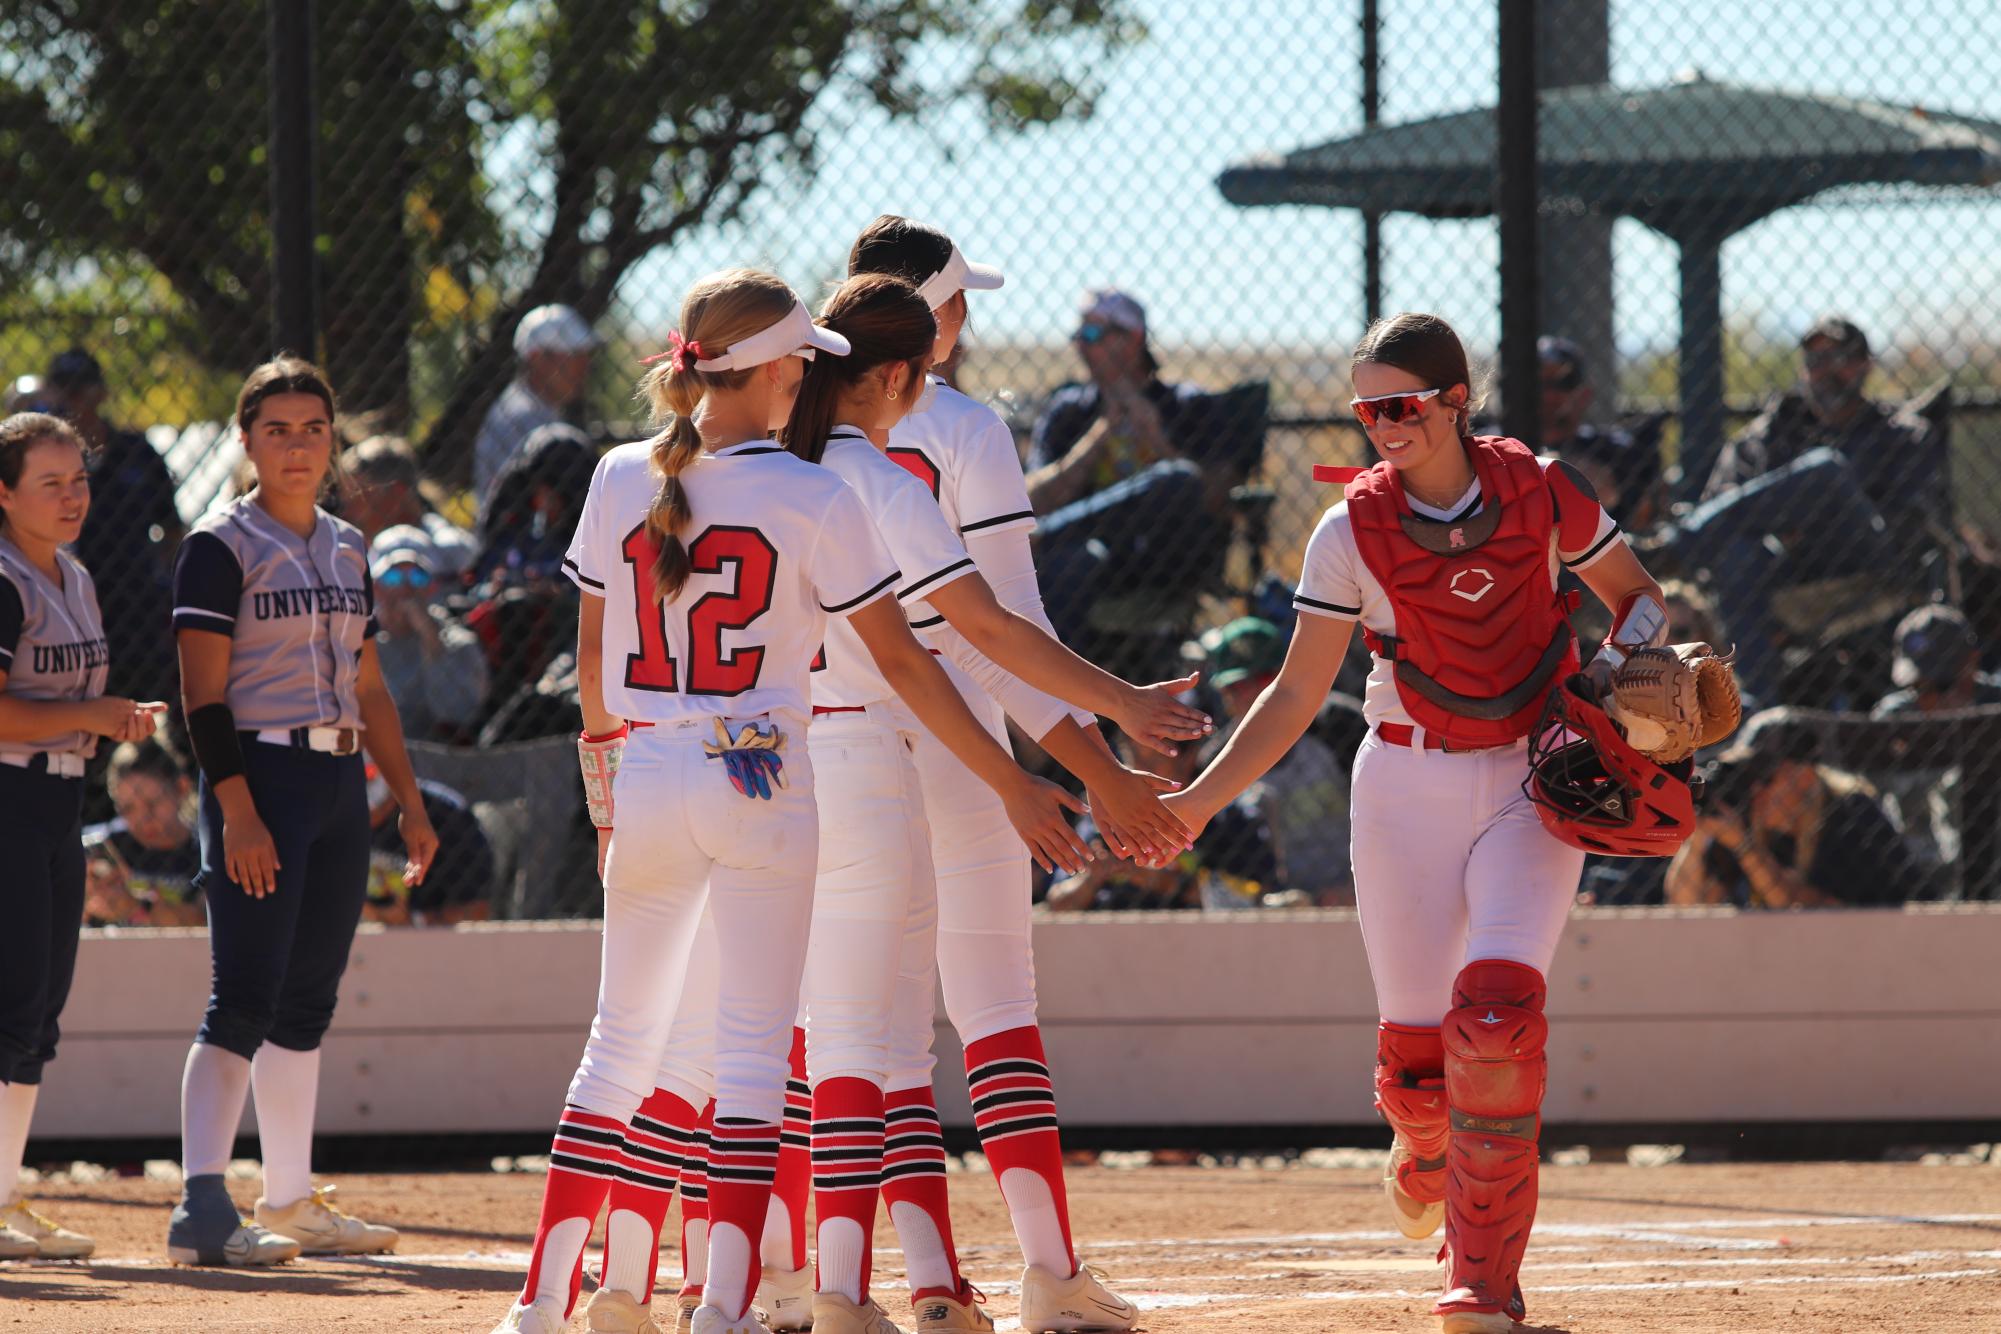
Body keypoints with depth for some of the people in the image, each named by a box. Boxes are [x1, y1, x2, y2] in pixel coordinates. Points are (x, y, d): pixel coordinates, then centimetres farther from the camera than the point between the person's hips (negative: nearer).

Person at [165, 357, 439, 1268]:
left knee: (307, 1001, 11)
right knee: (245, 997, -15)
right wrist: (237, 810, -20)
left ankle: (290, 1201, 18)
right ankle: (202, 1205, -20)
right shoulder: (222, 545, -6)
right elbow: (205, 695, -12)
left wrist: (409, 801, 15)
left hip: (340, 784, 7)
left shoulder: (346, 550, 16)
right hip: (261, 775, -7)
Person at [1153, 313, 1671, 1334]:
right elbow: (1298, 692, -2)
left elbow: (1636, 594, 11)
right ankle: (1425, 1147, 38)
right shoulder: (1353, 531, -4)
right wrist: (1198, 800, -11)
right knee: (1416, 1053, -2)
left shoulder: (1541, 494, -4)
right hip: (1407, 785, 1)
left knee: (1497, 1009, -21)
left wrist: (1623, 660, -12)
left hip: (1531, 782, -1)